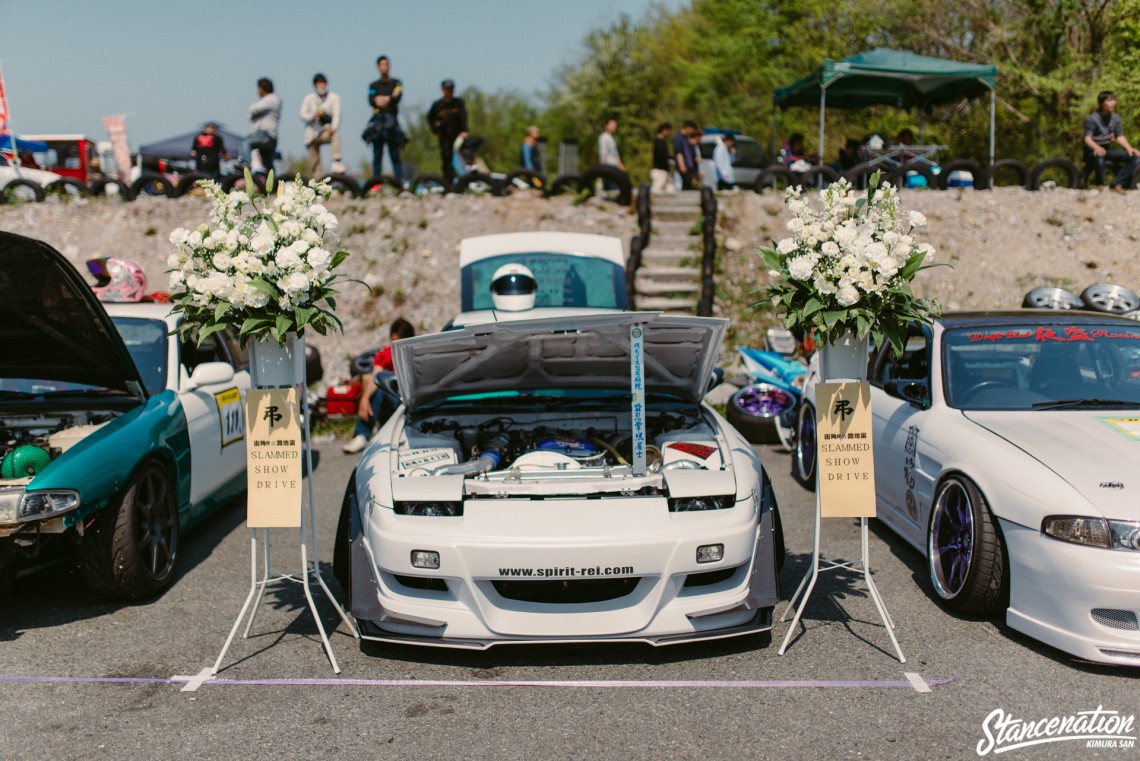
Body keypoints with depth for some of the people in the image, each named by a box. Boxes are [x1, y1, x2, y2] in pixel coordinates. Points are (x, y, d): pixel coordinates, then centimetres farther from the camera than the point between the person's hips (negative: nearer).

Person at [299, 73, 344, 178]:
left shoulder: (334, 97, 3)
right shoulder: (308, 99, 6)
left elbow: (337, 115, -9)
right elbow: (303, 116, -2)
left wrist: (333, 128, -29)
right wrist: (313, 115, -24)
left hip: (326, 131, -2)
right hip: (312, 135, 2)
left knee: (336, 134, -37)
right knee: (315, 165, -2)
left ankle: (336, 162, -44)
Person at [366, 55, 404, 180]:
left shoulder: (396, 83, 13)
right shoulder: (374, 85, 17)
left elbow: (398, 97, -6)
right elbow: (371, 101, 0)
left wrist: (382, 99, -11)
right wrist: (390, 98, -12)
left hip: (392, 120, -1)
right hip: (377, 120, 2)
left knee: (395, 156, -5)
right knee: (377, 156, 0)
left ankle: (400, 182, -7)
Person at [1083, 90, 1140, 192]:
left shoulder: (1115, 117, 2)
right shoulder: (1092, 118, -16)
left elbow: (1120, 136, 2)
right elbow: (1087, 138, -28)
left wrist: (1129, 148, -18)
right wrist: (1097, 147, -49)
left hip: (1107, 150, 6)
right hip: (1092, 151, -6)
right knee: (1099, 156, -42)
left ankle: (1116, 184, -13)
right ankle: (1101, 186, -26)